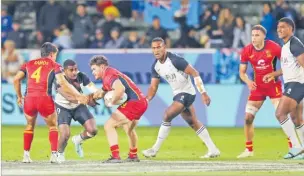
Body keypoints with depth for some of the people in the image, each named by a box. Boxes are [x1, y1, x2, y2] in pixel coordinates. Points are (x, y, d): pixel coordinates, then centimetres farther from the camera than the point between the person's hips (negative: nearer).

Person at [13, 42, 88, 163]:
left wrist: (19, 96, 23)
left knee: (30, 125, 25)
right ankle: (54, 154, 2)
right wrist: (78, 96, -1)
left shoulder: (29, 64, 18)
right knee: (53, 127, 16)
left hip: (29, 99, 3)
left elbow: (16, 79, 11)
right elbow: (63, 83, -4)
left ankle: (26, 155, 18)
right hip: (45, 99, -3)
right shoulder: (54, 66, 8)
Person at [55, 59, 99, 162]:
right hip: (63, 107, -4)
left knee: (92, 130, -8)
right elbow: (69, 97, -44)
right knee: (65, 134, -20)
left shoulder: (81, 76, -20)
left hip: (79, 106, 4)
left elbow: (94, 90, -27)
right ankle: (60, 154, 14)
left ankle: (78, 140, 26)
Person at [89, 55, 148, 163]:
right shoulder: (107, 76, 19)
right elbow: (102, 92, 24)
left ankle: (115, 157, -16)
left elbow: (120, 89, -32)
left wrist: (111, 103, -18)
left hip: (134, 102, -11)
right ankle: (133, 156, 51)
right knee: (128, 129, 34)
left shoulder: (109, 75, -14)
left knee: (109, 126, -10)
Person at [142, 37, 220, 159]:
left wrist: (203, 93, -23)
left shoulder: (174, 60, -22)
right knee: (193, 123, 14)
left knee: (167, 116, -17)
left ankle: (154, 150, -9)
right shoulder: (155, 66, 1)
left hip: (186, 93, -9)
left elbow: (194, 73, -20)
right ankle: (213, 150, 21)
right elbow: (153, 87, 6)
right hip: (178, 94, 9)